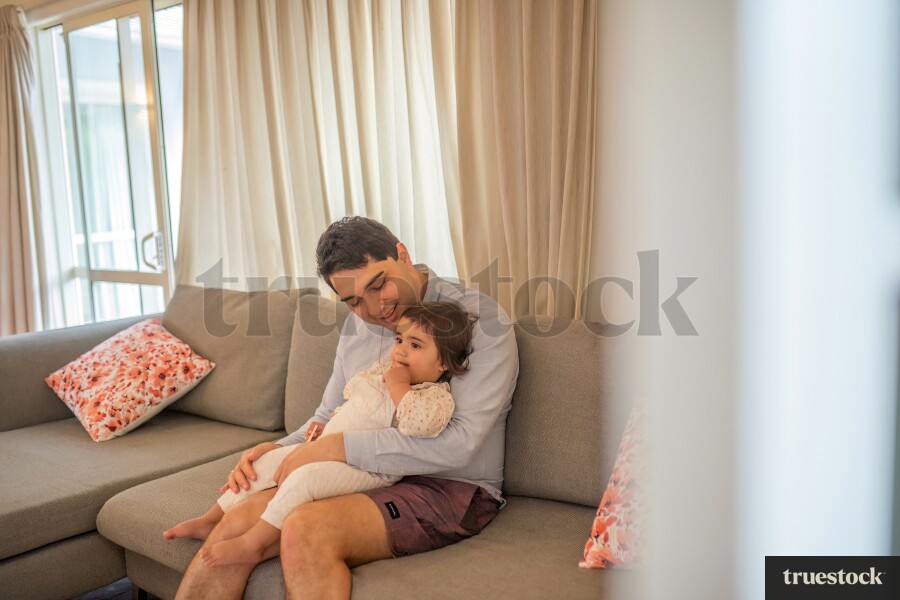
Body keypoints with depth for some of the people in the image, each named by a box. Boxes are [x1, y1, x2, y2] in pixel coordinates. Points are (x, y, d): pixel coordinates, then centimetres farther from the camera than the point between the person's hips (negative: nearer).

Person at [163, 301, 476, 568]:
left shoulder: (437, 396, -14)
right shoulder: (384, 367, 11)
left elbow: (420, 424, -38)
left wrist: (398, 385, -25)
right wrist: (325, 426, 13)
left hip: (365, 468, -9)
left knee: (304, 478, -30)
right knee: (268, 460, 9)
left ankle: (252, 543, -19)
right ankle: (211, 519, 20)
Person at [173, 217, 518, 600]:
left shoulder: (480, 319, -12)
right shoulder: (357, 326, 12)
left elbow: (460, 443, -21)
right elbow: (327, 416, 20)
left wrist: (340, 447, -22)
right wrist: (279, 450, -2)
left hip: (450, 488, -6)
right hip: (362, 476, 6)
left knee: (305, 532, -31)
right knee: (235, 525, -16)